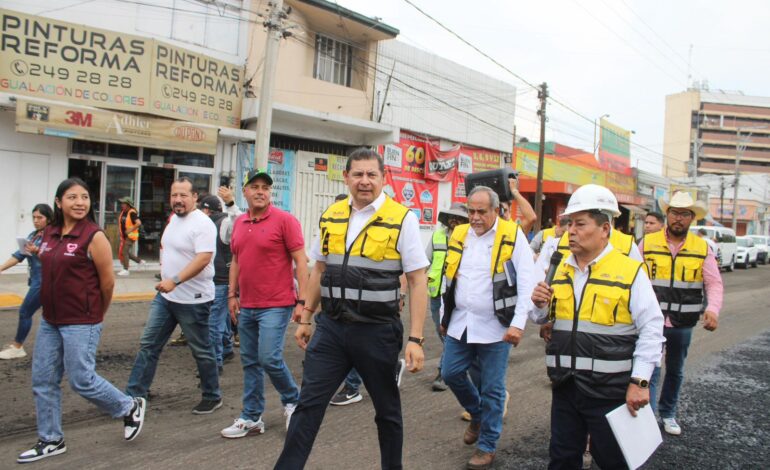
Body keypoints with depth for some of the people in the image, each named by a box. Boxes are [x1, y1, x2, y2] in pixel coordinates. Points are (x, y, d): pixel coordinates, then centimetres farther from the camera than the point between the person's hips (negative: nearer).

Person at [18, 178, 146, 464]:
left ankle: (130, 408, 21)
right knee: (42, 380, 10)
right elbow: (50, 273, 17)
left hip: (81, 323, -7)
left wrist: (97, 314, 1)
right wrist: (53, 307, 17)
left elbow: (108, 281, -11)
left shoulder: (94, 236, -14)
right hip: (50, 321, 7)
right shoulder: (49, 233, 6)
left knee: (81, 380, -1)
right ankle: (51, 440, 26)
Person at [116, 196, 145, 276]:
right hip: (124, 236, 9)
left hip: (131, 236, -9)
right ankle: (139, 261, 28)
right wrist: (119, 230, 12)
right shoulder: (122, 212, 7)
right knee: (124, 251, 13)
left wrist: (130, 230, -24)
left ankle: (126, 270, -2)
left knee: (124, 252, -10)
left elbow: (139, 223, -27)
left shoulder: (132, 213, -18)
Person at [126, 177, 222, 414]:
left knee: (202, 351, 5)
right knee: (148, 345, 10)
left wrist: (175, 280, -35)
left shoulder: (202, 224, -17)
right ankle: (134, 395, 20)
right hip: (165, 296, 8)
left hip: (193, 300, -8)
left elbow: (203, 258, -28)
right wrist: (165, 276, 18)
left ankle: (212, 397, 22)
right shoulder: (174, 219, 11)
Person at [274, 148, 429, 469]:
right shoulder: (330, 216, 6)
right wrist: (305, 319, 16)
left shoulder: (401, 219, -9)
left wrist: (415, 339, -14)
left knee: (386, 409, 15)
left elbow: (418, 281, -10)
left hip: (377, 331, -3)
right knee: (308, 405, 4)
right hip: (331, 326, 3)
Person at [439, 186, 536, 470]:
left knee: (492, 389, 4)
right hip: (460, 323, 5)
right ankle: (477, 414, 39)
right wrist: (445, 317, 18)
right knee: (451, 373, 11)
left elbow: (526, 283, -12)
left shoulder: (512, 236, -9)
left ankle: (487, 447, 23)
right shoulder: (459, 235, 5)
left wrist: (518, 324, -19)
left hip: (495, 327, -5)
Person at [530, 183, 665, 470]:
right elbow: (543, 319, 17)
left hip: (610, 390, -5)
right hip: (565, 386, 5)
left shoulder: (629, 271, -9)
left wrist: (640, 381, -15)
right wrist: (540, 305, -6)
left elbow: (651, 328, -10)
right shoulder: (561, 270, 7)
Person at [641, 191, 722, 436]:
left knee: (675, 371, 18)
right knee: (650, 369, -7)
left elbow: (714, 283, 0)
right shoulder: (647, 243, -4)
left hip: (683, 324, 3)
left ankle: (668, 413, 36)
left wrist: (713, 309, -17)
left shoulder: (702, 248, 1)